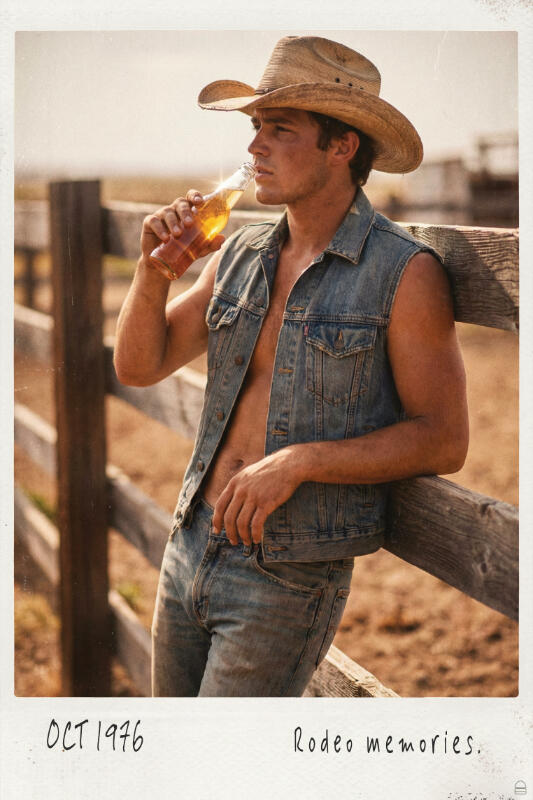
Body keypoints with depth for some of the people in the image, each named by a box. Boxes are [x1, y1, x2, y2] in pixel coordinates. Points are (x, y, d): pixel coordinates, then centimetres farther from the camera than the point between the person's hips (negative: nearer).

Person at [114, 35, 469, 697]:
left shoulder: (406, 273, -11)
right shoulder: (239, 255, 6)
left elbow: (444, 440, -12)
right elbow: (138, 367, 9)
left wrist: (298, 461, -21)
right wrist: (155, 266, -8)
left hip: (289, 580, -6)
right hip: (190, 544, 7)